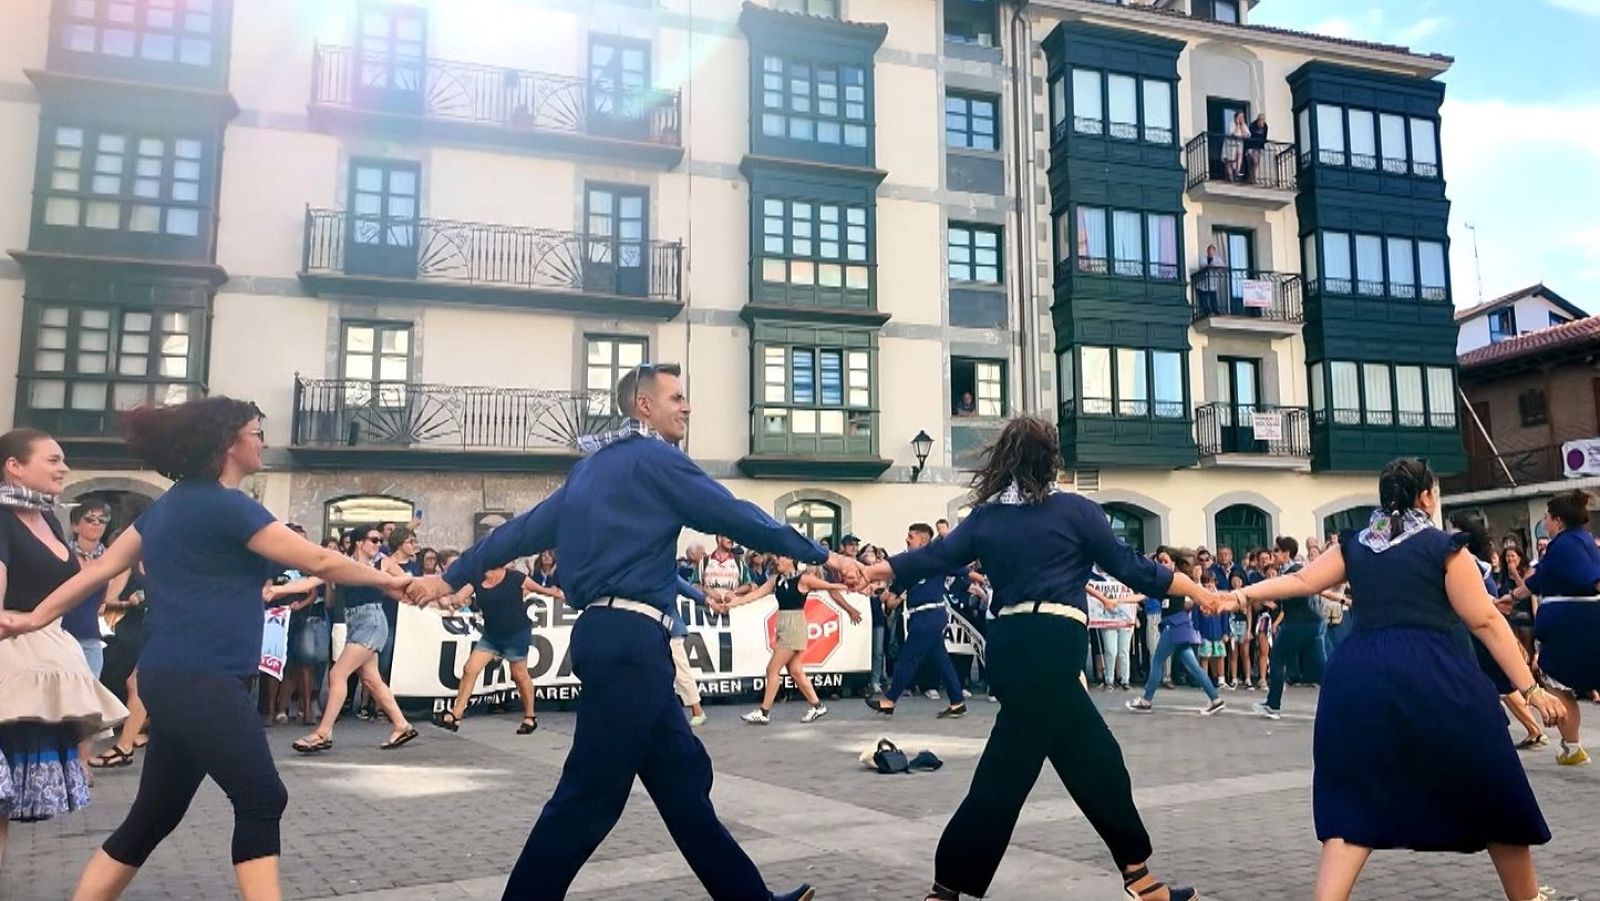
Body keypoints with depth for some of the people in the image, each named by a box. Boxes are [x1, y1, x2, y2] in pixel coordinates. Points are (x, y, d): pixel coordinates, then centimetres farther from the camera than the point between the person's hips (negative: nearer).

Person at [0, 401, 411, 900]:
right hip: (203, 682, -9)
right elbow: (319, 561, -13)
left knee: (154, 816, 15)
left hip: (176, 679, 10)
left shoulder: (173, 504, 14)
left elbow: (102, 567, 17)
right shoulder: (224, 505, -13)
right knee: (261, 803, -5)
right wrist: (385, 580, 0)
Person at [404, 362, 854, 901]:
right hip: (630, 638, -10)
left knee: (682, 775, 11)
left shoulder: (595, 466, 19)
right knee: (590, 794, -4)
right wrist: (822, 556, -1)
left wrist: (453, 576, 28)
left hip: (610, 635, 10)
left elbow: (526, 529, 21)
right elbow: (738, 518, -7)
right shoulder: (654, 459, -6)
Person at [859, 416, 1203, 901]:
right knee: (1005, 773, 1)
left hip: (1009, 646, 6)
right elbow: (1130, 568, 2)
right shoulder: (1075, 510, -1)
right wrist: (1198, 590, 14)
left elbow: (933, 557, 12)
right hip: (1052, 646, -6)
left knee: (1094, 758, 14)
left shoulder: (985, 517, 11)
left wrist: (867, 570, 23)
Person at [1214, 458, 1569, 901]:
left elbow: (1303, 580, 7)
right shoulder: (1444, 547, 2)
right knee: (1488, 789, 16)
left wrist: (1242, 595, 8)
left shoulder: (1354, 545, 14)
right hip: (1431, 674, -4)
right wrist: (1530, 687, 1)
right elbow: (1486, 621, -1)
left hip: (1358, 674, 4)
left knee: (1356, 796, 10)